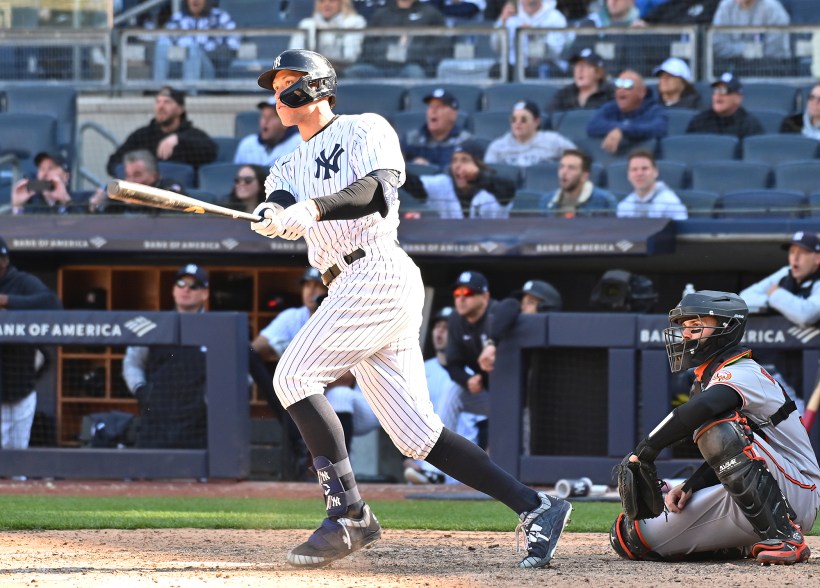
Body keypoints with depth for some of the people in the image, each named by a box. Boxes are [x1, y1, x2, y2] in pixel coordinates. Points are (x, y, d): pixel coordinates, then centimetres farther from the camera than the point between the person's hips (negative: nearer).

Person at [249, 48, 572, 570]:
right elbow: (284, 213, 2)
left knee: (294, 375, -18)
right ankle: (535, 508, 2)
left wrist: (314, 208, -33)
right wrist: (276, 217, -24)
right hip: (351, 288, 8)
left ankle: (349, 516, -17)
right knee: (417, 435, 2)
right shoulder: (291, 167, 24)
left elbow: (378, 192, -17)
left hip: (379, 273, -8)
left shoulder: (365, 130, 4)